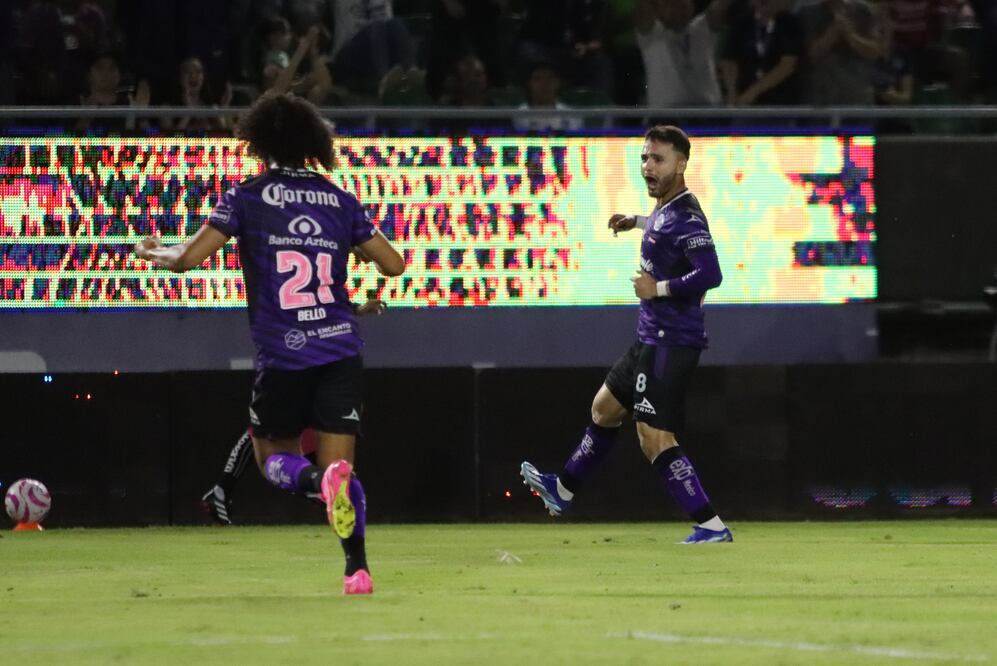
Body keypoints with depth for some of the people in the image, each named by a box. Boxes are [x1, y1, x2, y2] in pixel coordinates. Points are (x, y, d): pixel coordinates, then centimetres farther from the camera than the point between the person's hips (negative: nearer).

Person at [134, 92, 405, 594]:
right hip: (341, 350, 3)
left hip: (282, 356, -3)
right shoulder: (339, 200, 10)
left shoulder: (248, 195, 1)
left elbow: (188, 257, -4)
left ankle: (320, 480, -20)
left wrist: (154, 251, 18)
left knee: (273, 459, 14)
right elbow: (393, 263, 15)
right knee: (340, 464, 7)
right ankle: (357, 568, -11)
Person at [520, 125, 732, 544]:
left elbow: (710, 274, -32)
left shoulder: (684, 218, -20)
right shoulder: (665, 209, 9)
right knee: (605, 407, 27)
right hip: (651, 337, 11)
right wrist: (638, 222, 31)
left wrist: (659, 288, -25)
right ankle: (563, 491, 46)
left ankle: (711, 526, -16)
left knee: (655, 439, -15)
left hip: (670, 342, -11)